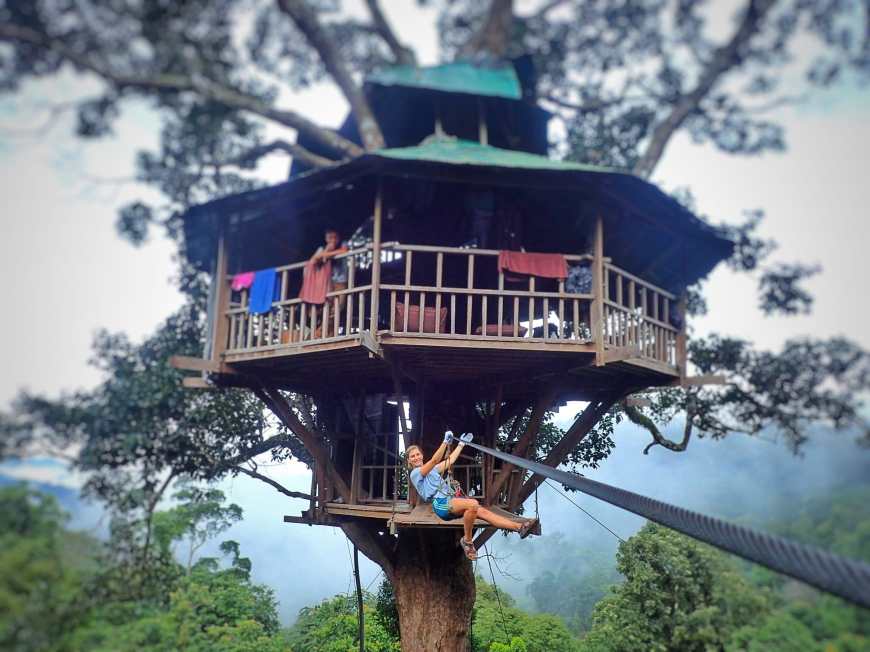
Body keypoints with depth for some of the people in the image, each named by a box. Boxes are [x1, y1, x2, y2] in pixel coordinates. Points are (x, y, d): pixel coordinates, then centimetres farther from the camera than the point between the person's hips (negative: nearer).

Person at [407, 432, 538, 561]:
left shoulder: (431, 469, 26)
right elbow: (435, 460, -13)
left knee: (483, 511, -10)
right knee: (473, 504, -32)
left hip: (451, 500, 8)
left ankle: (519, 527, -19)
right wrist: (445, 441, -20)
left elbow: (450, 461, 28)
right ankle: (467, 540, -17)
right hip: (440, 504, -8)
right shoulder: (415, 473, 1)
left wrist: (461, 443, 30)